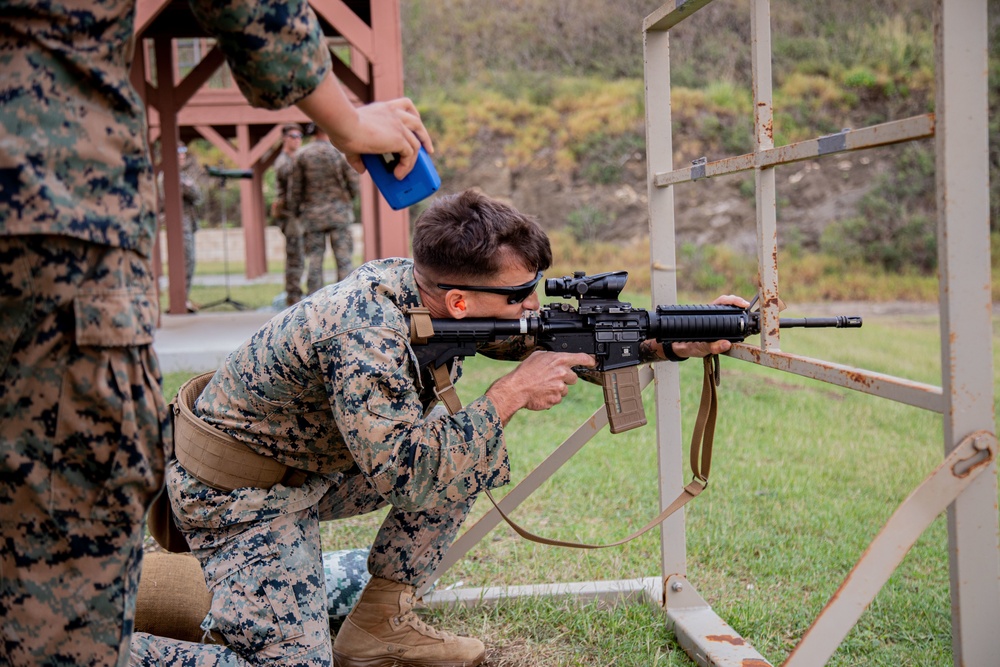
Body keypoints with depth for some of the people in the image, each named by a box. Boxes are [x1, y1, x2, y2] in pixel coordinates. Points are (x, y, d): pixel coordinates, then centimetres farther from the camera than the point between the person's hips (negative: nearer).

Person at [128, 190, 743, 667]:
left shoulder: (419, 285, -8)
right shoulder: (365, 335, -33)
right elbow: (404, 476, -34)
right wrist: (511, 395, -29)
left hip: (313, 465, 9)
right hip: (238, 493, -8)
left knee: (471, 451, 2)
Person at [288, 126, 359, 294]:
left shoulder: (300, 155, 0)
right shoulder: (340, 152, -4)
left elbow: (295, 188, 2)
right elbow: (352, 185, 0)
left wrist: (295, 213, 12)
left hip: (312, 214, 2)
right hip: (339, 213, -2)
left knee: (314, 261, 5)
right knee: (344, 259, 1)